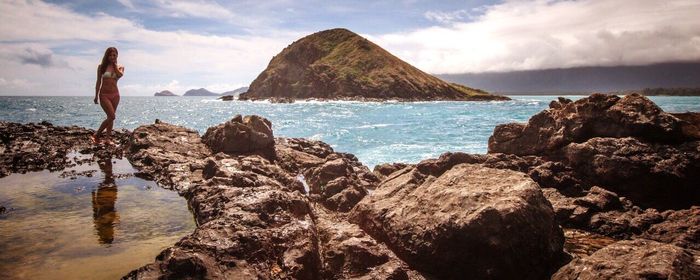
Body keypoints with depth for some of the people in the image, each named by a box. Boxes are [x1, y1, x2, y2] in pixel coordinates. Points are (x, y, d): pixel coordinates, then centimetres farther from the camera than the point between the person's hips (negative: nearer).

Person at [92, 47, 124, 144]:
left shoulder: (120, 67, 8)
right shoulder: (101, 66, 2)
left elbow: (120, 74, -15)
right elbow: (98, 82, 3)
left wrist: (115, 64, -4)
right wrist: (96, 95, 2)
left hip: (115, 94, 3)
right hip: (104, 94, -3)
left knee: (111, 117, 6)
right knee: (112, 116, -15)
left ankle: (107, 138, 13)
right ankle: (96, 135, -1)